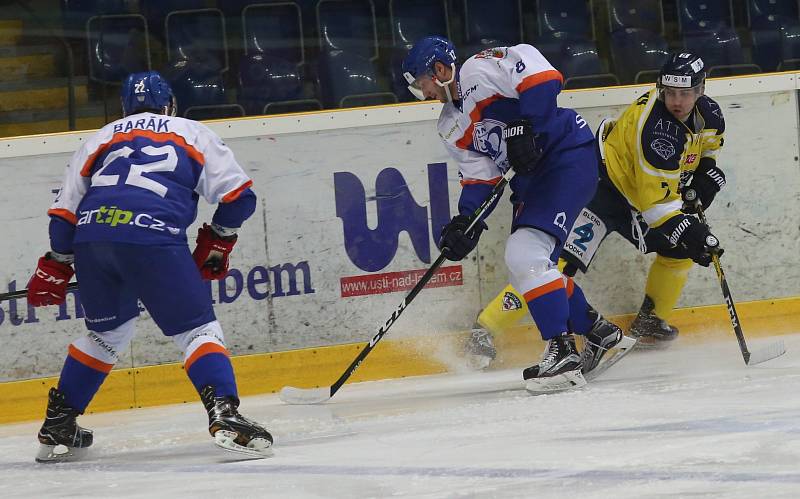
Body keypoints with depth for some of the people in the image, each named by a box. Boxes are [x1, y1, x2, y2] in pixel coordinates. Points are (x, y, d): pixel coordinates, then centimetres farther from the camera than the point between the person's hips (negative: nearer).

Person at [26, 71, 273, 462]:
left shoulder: (102, 138, 31)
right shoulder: (192, 133, 24)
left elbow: (65, 210, 27)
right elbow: (238, 195, 16)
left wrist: (55, 267, 36)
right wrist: (216, 242, 30)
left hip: (91, 238, 4)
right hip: (152, 238, -4)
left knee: (108, 330, 26)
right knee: (196, 327, 0)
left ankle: (57, 428, 30)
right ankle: (225, 418, -22)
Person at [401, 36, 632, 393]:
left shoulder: (479, 70, -12)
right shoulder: (452, 128, 15)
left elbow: (544, 78, -23)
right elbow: (479, 176, 12)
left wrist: (524, 129, -26)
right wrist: (465, 223, -2)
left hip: (569, 157, -10)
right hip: (532, 174, 10)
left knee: (525, 254, -21)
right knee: (529, 264, 13)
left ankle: (563, 352, -22)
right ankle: (596, 332, 30)